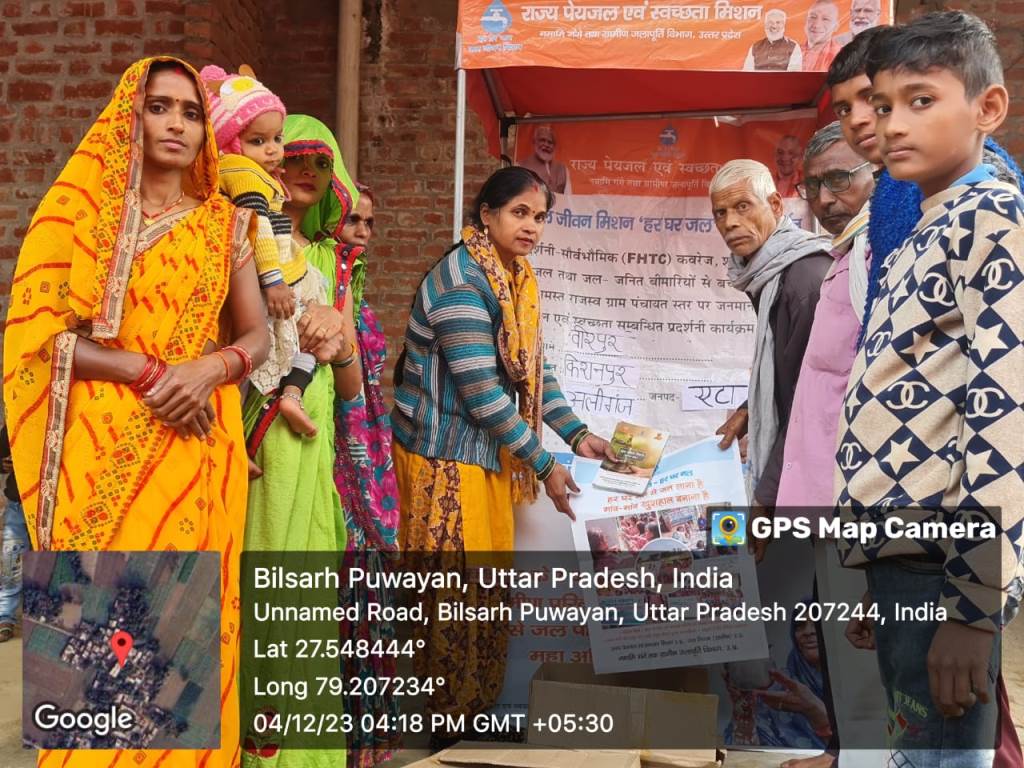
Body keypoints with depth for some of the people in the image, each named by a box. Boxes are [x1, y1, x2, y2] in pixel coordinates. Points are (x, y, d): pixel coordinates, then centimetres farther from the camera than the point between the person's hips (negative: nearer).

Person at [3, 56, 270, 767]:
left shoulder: (224, 221, 10)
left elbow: (257, 335, 9)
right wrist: (152, 372, -15)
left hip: (197, 450, 2)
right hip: (105, 452, -2)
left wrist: (210, 369, -12)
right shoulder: (81, 207, 3)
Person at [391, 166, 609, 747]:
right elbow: (480, 391, -22)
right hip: (444, 457, -9)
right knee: (456, 595, 0)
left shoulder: (518, 279, 9)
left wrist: (577, 433, 3)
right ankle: (449, 726, 15)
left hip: (488, 455, 9)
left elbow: (534, 369, 14)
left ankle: (479, 711, 27)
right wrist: (544, 465, -17)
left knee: (488, 591, 14)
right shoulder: (461, 281, -18)